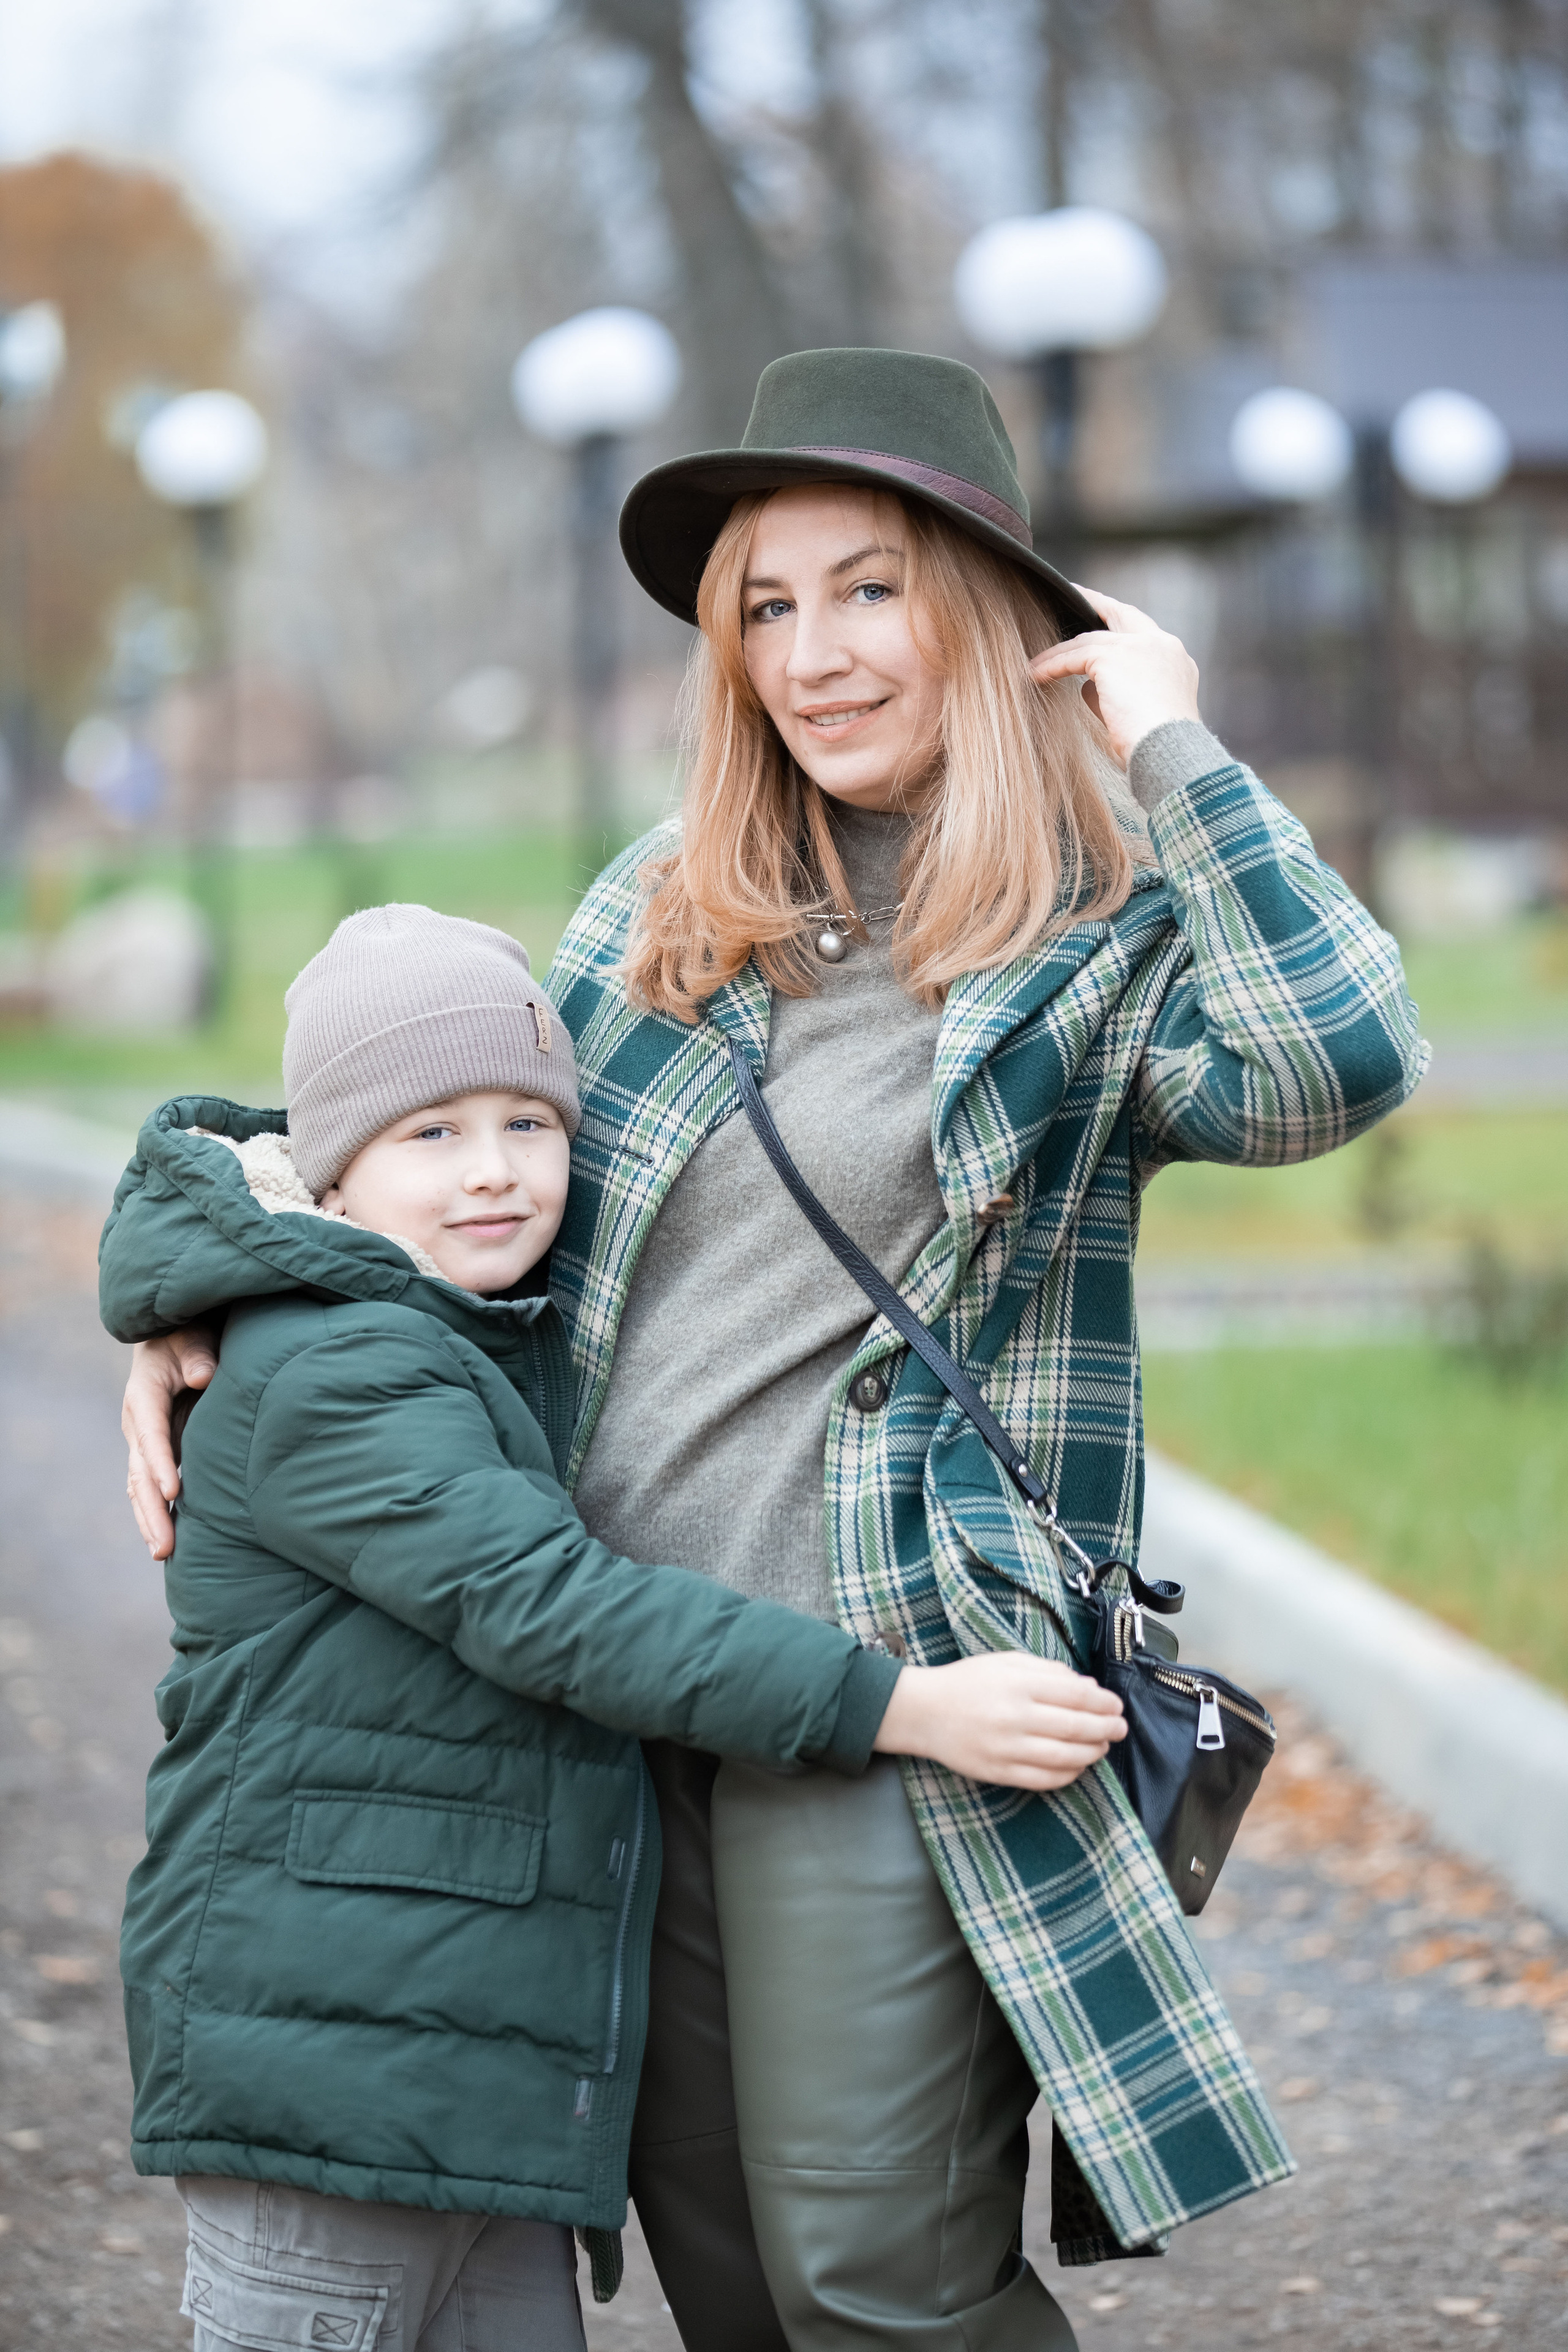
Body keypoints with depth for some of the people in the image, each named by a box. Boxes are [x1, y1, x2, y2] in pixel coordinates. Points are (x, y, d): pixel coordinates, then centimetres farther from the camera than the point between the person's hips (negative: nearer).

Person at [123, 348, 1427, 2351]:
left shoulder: (1106, 945, -2)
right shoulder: (661, 912, 12)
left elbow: (1341, 1065, -24)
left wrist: (1174, 752, -16)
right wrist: (195, 1292, 10)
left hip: (891, 1689, -5)